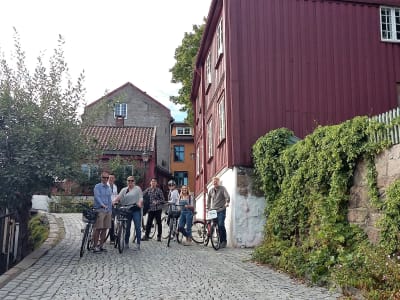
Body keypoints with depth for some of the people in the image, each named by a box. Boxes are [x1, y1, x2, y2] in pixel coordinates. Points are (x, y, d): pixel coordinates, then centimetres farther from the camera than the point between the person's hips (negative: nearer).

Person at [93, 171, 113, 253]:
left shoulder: (109, 188, 17)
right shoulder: (97, 187, -3)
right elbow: (97, 196, -18)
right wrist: (102, 204, -34)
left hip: (108, 210, 6)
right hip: (100, 210, -6)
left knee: (105, 229, 7)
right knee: (98, 229, -6)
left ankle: (101, 245, 16)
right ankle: (95, 246, 1)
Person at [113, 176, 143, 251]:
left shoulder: (137, 188, 7)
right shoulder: (124, 190, 16)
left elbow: (141, 197, -3)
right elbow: (119, 196, 1)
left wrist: (140, 203, -24)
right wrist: (114, 201, -17)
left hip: (136, 209, -3)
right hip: (127, 210, 3)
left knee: (137, 227, -5)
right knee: (127, 227, 8)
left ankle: (138, 244, -2)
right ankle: (126, 243, 19)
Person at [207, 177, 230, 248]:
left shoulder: (222, 188, -1)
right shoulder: (211, 190, 13)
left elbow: (227, 196, -14)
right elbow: (208, 199, 25)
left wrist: (227, 202, -33)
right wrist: (207, 207, 20)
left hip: (221, 210, -5)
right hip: (213, 210, 5)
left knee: (221, 225, -16)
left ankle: (224, 241, -5)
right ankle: (220, 240, 12)